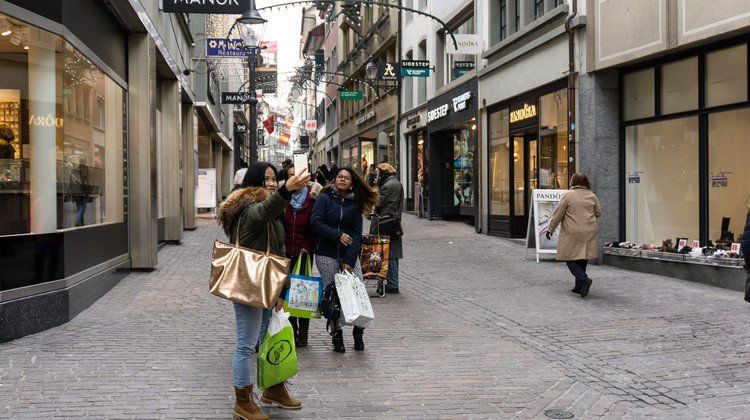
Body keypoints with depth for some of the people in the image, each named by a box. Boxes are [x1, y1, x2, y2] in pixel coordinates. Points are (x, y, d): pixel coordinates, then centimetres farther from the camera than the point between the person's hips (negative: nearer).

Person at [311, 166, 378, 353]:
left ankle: (359, 333, 5)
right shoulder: (324, 198, 1)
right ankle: (337, 334, 12)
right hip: (326, 254, -2)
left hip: (349, 253, 2)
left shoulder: (355, 204, 8)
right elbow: (316, 223, -10)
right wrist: (338, 235, -15)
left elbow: (357, 233, 2)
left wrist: (349, 260, -8)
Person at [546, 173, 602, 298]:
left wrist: (550, 229, 6)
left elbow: (558, 214, -4)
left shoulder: (568, 195, -6)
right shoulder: (592, 196, 6)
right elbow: (599, 213, 14)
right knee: (582, 259, 13)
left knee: (570, 258, 0)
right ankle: (579, 286, 16)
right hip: (589, 233, 5)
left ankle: (584, 279, -19)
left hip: (572, 233, -5)